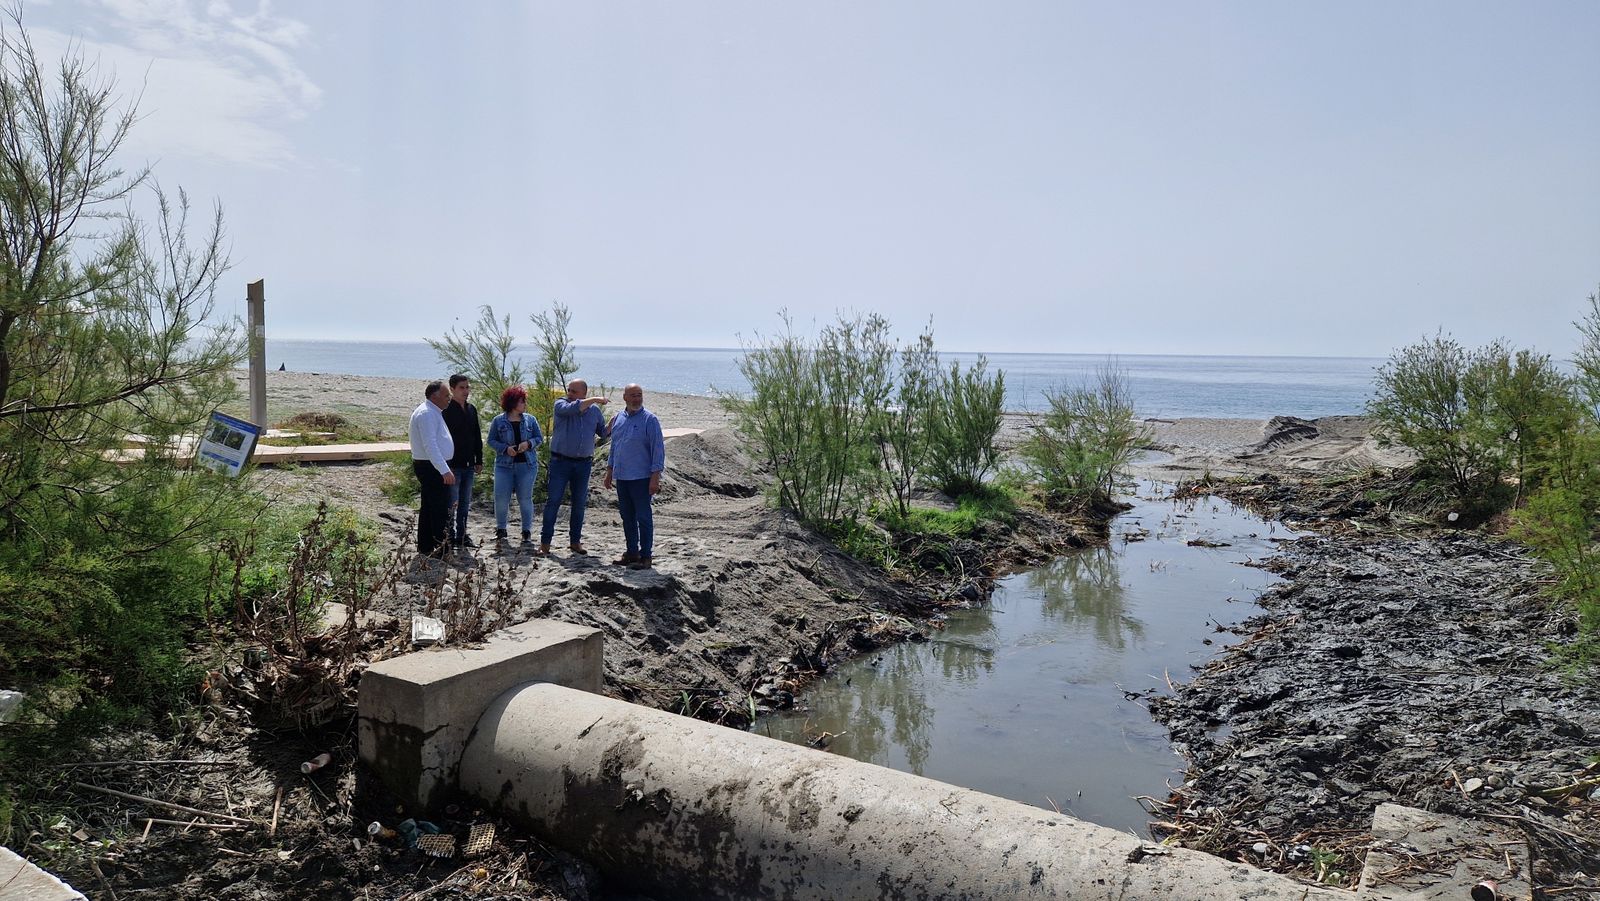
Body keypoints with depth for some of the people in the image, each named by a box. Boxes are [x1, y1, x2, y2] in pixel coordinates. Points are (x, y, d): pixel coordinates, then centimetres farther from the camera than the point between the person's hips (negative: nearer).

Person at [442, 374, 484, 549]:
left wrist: (479, 460, 14)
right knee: (451, 503, -2)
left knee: (465, 502, 12)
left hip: (468, 465, 7)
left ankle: (462, 536, 20)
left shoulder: (471, 410, 12)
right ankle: (450, 537, 6)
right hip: (452, 465, -7)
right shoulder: (446, 410, -10)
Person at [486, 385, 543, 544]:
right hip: (504, 465, -1)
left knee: (525, 499, 3)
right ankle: (501, 529, 16)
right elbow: (491, 440, 2)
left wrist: (528, 443, -13)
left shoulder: (530, 420, 5)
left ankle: (527, 531, 13)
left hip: (527, 465, 1)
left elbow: (539, 438, 7)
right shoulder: (498, 421, 1)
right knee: (501, 498, -1)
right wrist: (505, 448, -14)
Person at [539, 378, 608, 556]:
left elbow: (603, 432, 18)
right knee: (553, 501, -4)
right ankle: (545, 541, 0)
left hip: (583, 463, 3)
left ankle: (575, 541, 18)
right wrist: (595, 399, -19)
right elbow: (572, 408, -24)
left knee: (580, 503, 8)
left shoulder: (594, 410, 9)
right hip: (560, 461, -3)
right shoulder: (560, 404, -2)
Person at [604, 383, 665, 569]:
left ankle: (646, 556, 5)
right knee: (627, 517, 12)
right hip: (621, 477, 6)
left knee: (643, 517, -2)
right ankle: (632, 552, 23)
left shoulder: (649, 419, -8)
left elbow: (658, 449, -11)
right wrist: (609, 471, 18)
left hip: (641, 477, -6)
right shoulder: (618, 418, 11)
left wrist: (655, 476, -16)